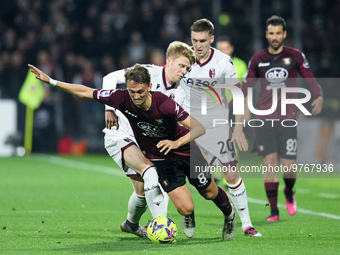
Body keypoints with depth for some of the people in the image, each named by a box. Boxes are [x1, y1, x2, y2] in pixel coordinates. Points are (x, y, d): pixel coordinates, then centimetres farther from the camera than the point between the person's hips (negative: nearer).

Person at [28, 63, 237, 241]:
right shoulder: (122, 98, -25)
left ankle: (229, 214, 52)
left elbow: (199, 128, -31)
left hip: (186, 152, -1)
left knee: (209, 193, 16)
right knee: (186, 208, -11)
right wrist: (49, 80, -14)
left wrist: (177, 142, -47)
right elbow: (84, 92, -14)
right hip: (160, 159, 1)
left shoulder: (165, 104, -33)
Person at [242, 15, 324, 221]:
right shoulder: (258, 59, 9)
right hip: (264, 119, 1)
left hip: (288, 119, -1)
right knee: (269, 163, -9)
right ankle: (274, 210, 0)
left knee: (289, 167, -5)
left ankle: (289, 193, 29)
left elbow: (310, 79, 5)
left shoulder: (295, 56, 3)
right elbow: (248, 85, 16)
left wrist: (319, 96, -14)